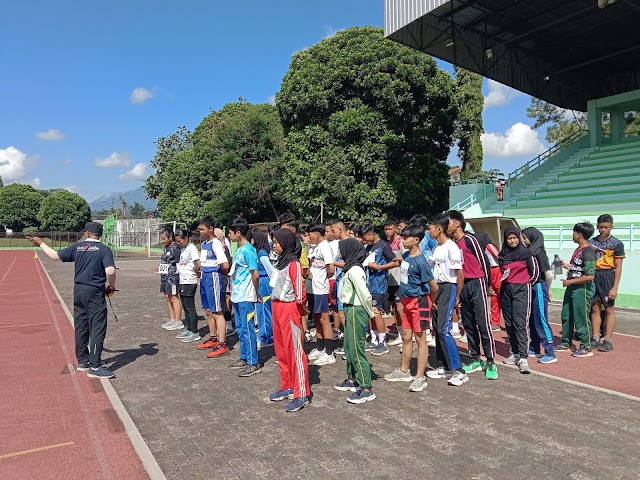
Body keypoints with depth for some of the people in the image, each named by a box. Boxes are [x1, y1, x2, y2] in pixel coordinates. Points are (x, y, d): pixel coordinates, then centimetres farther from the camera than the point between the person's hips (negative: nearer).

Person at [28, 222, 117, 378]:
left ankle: (82, 361, 27)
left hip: (79, 290, 6)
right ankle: (94, 367, -5)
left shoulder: (77, 247, 4)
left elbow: (55, 255, 14)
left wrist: (41, 244, 31)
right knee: (97, 328, -3)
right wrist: (111, 287, -2)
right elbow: (110, 271, -21)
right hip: (95, 292, -5)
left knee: (81, 328, 15)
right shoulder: (104, 249, -9)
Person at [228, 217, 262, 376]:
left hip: (246, 297, -10)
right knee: (240, 327, 17)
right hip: (237, 296, 10)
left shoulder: (248, 250, -17)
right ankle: (244, 358, 29)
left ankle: (253, 363, 4)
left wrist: (256, 293, -8)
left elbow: (255, 274, -19)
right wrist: (232, 292, 14)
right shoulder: (239, 250, 12)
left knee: (247, 328, -4)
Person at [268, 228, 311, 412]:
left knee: (294, 351, -3)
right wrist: (276, 305, 10)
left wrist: (299, 304, -3)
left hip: (289, 309, -9)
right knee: (281, 350, 16)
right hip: (277, 307, 9)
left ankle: (301, 394, 5)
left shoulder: (293, 264, -16)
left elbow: (300, 292, -18)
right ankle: (287, 387, 30)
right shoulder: (281, 261, 11)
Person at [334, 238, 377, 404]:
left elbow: (364, 294, -20)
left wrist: (370, 313, -10)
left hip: (356, 311, -10)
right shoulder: (350, 269, 10)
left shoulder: (354, 270, -19)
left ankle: (366, 389, 1)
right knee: (349, 347, 18)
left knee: (356, 348, -6)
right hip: (350, 310, 10)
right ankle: (352, 379, 33)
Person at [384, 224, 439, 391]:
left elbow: (434, 287, -17)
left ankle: (420, 377, 10)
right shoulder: (405, 256, 4)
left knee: (420, 339, 1)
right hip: (407, 301, 9)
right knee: (406, 337, 17)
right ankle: (404, 371, 31)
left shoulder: (420, 261, -21)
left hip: (419, 302, -9)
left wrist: (429, 303, -1)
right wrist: (404, 299, 16)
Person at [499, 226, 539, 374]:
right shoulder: (502, 255, 10)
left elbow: (535, 273, 1)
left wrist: (525, 284, 9)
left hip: (521, 291, -5)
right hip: (505, 291, 5)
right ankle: (515, 353, 20)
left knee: (520, 324, -13)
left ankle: (523, 358, -14)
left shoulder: (526, 253, -3)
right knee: (509, 324, 9)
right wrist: (506, 283, 11)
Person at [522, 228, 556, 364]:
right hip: (531, 288, 8)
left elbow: (549, 274, -18)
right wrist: (546, 289, 13)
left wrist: (547, 289, -2)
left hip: (539, 288, -8)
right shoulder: (529, 252, 9)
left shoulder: (539, 253, -15)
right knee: (532, 320, 16)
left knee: (541, 321, -4)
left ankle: (550, 353, 4)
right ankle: (534, 349, 28)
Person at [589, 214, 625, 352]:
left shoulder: (616, 244, -3)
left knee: (609, 309, 2)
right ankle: (595, 338, 14)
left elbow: (618, 267, -5)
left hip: (607, 276, -4)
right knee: (595, 308, 7)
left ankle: (608, 341, 7)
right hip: (593, 275, 4)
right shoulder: (592, 242, 9)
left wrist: (615, 287, -10)